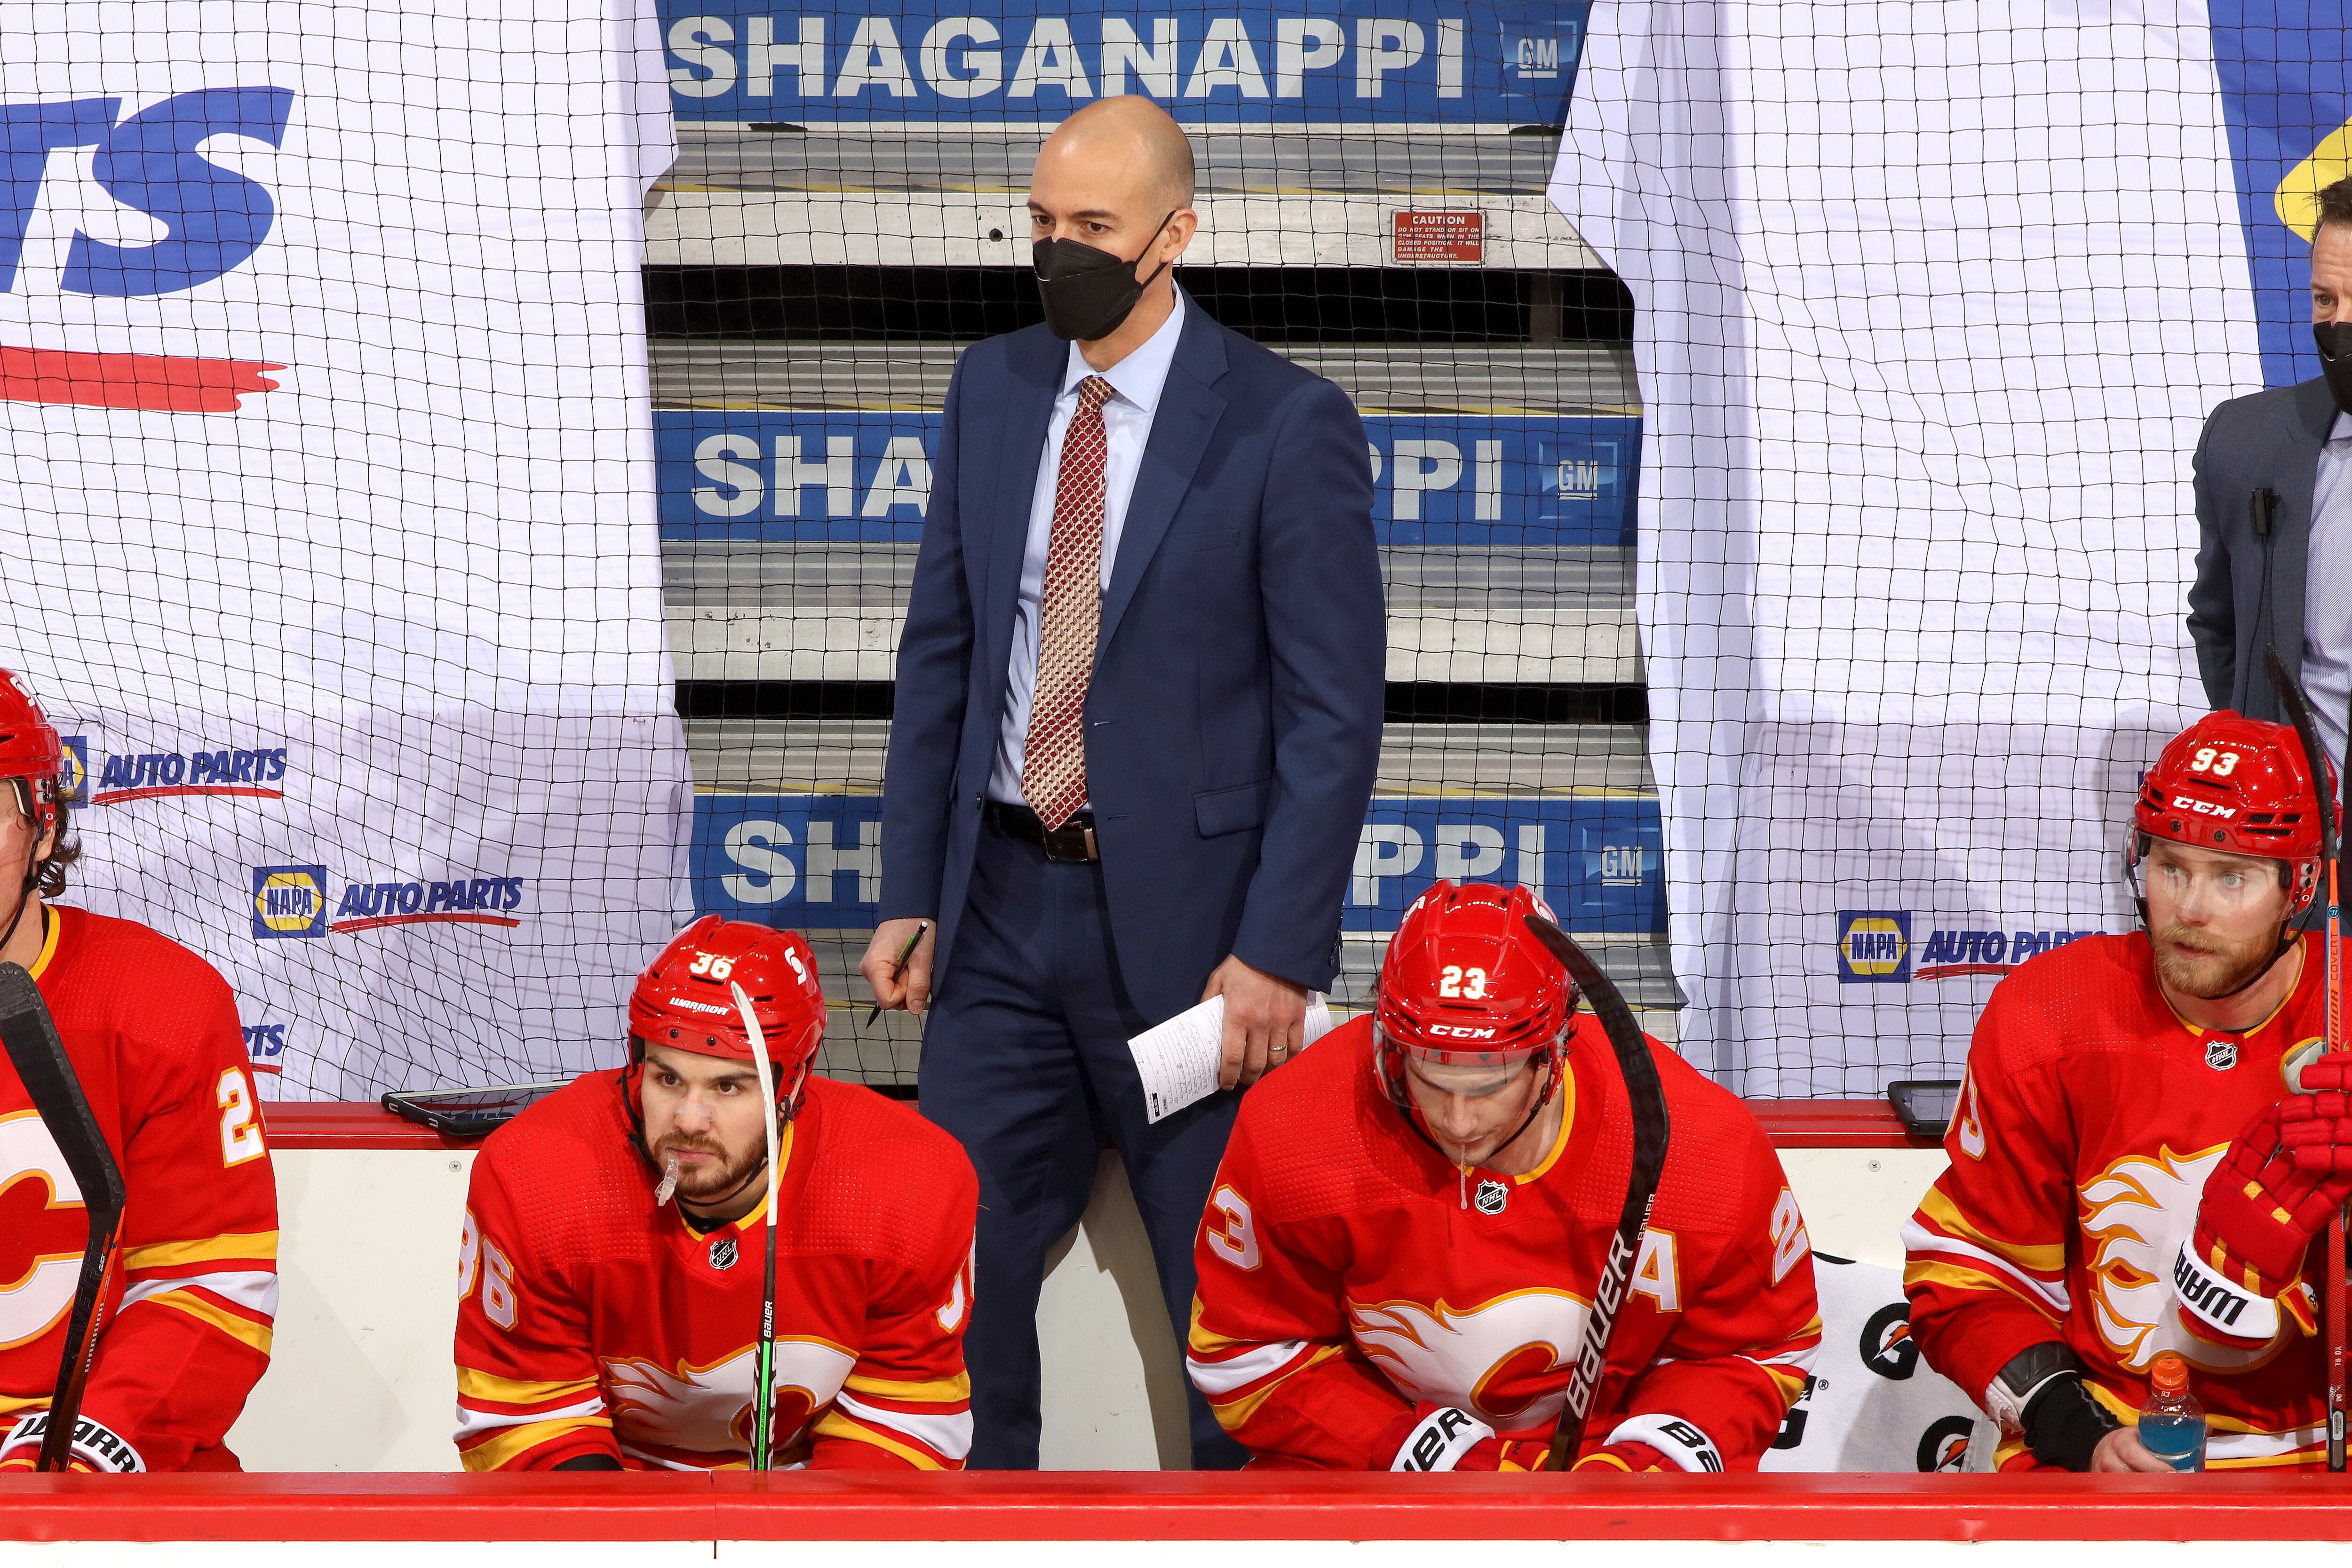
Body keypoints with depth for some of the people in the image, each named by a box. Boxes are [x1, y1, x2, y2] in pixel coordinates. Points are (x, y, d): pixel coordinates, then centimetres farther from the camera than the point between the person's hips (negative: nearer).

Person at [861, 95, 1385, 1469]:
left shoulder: (1286, 425, -10)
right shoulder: (993, 390, 7)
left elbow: (1337, 711, -10)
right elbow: (940, 649, 13)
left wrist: (1281, 953, -15)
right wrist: (913, 893, 7)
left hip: (1183, 920, -5)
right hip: (1004, 901, 5)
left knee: (1229, 1295, 5)